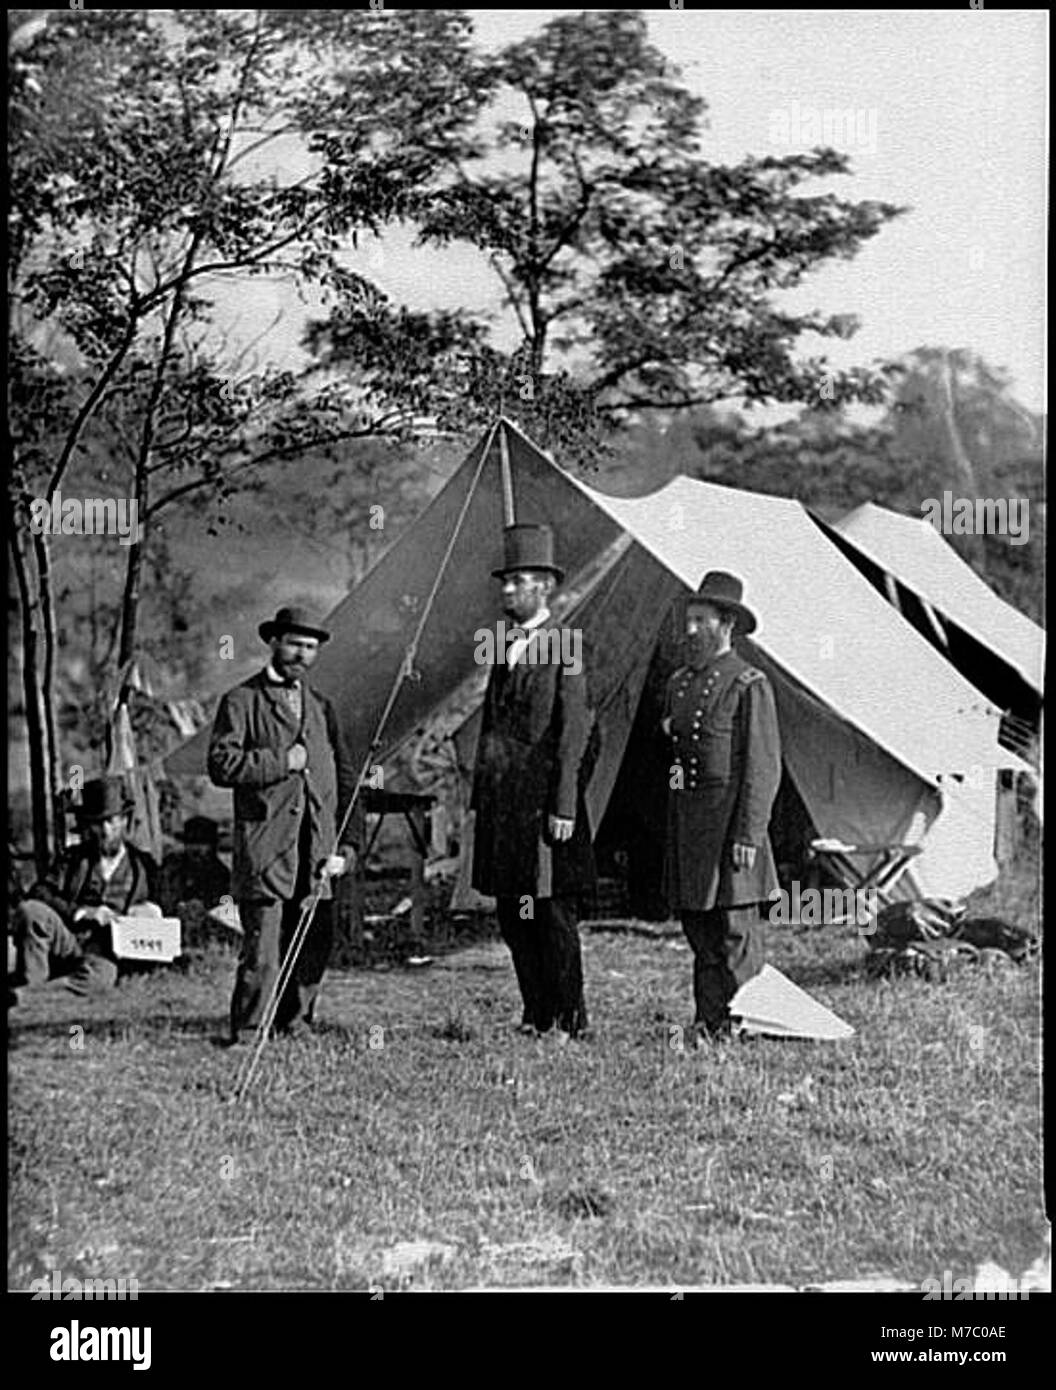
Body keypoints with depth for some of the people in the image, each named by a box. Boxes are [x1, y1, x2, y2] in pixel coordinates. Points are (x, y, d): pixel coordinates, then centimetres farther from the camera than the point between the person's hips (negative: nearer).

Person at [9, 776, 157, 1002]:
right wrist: (81, 912, -12)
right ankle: (29, 983, -27)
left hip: (105, 952, -2)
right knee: (28, 911, -29)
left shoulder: (141, 865, 17)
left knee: (100, 974, -39)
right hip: (66, 943, 2)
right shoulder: (74, 858, 18)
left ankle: (24, 993, -45)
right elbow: (38, 894, 3)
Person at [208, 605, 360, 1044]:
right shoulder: (242, 701, 4)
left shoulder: (320, 707, 20)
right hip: (263, 849, -5)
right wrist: (280, 762, -11)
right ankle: (246, 1036, 2)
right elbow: (221, 764, -9)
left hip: (316, 851, 5)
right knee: (261, 954, -8)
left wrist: (347, 846, 8)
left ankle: (296, 1025, 20)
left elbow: (345, 781, 18)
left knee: (314, 949, 6)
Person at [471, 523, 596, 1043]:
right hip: (502, 802, 8)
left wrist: (563, 807, -17)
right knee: (512, 914, 11)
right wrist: (481, 800, 16)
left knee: (553, 914, -1)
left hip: (541, 800, -8)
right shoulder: (506, 649, 15)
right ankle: (535, 1017, 21)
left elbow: (573, 733, -12)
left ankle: (568, 1022, 8)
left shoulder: (564, 648, -8)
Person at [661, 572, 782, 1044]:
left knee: (736, 931, -3)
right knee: (699, 928, 10)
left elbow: (763, 768, -12)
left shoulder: (749, 685, -8)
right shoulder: (680, 683, 15)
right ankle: (708, 1026, 16)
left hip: (729, 820, -8)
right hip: (685, 820, 8)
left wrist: (749, 835, -17)